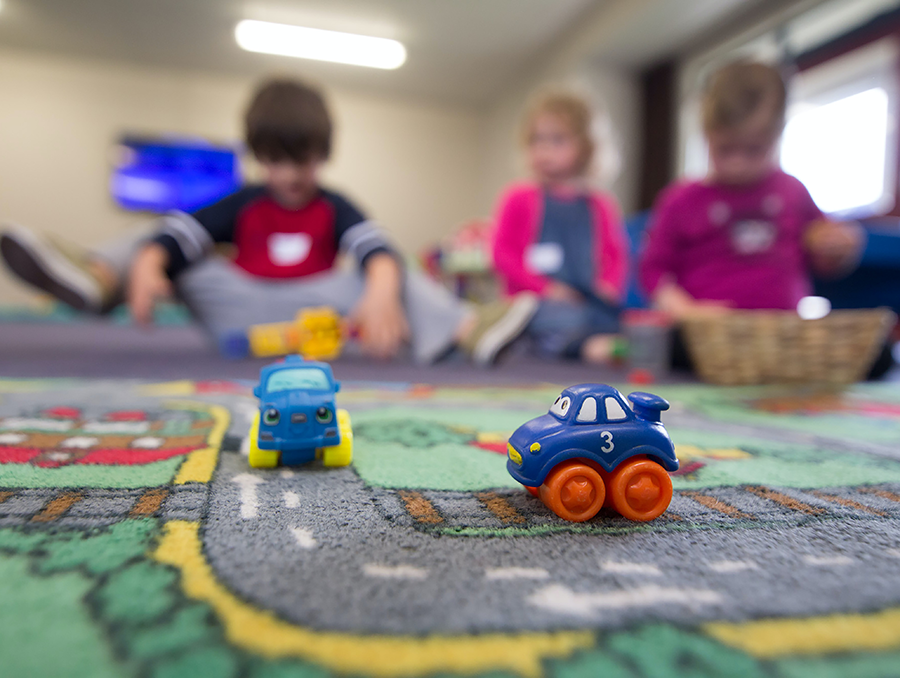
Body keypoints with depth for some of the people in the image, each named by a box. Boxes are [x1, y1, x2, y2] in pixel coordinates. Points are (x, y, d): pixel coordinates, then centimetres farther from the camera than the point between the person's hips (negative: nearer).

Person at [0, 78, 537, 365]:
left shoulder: (334, 209, 7)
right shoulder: (243, 206, 12)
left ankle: (469, 329, -38)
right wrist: (146, 265, -30)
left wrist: (380, 294, -40)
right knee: (166, 247, -8)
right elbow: (179, 229, -6)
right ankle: (96, 277, -38)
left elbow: (376, 249, -15)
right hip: (239, 309, 2)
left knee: (390, 278, -20)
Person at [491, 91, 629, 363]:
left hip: (591, 301, 4)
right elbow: (503, 253, 1)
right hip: (536, 302, -4)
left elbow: (616, 255, 19)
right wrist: (545, 288, -10)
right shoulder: (519, 198, 7)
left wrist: (609, 285, -5)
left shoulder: (600, 205, 16)